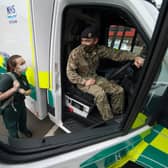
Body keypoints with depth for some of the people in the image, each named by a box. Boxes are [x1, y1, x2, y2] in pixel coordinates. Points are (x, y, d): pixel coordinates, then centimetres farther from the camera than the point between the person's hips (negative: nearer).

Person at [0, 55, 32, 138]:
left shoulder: (23, 77, -8)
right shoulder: (7, 78, -30)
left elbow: (29, 90, 3)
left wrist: (24, 92, -18)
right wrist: (14, 89, -40)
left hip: (21, 104, 6)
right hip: (10, 109, -6)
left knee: (23, 121, 32)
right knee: (13, 128, 17)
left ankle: (23, 129, 64)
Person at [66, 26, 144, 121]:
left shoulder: (99, 50, -7)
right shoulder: (75, 53, -17)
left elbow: (116, 54, -9)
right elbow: (70, 72, -15)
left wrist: (134, 57, -23)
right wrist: (84, 81, -26)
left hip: (95, 77, 5)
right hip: (82, 81, -5)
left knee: (119, 90, -5)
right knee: (100, 93, -33)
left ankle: (117, 115, 15)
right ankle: (109, 120, -14)